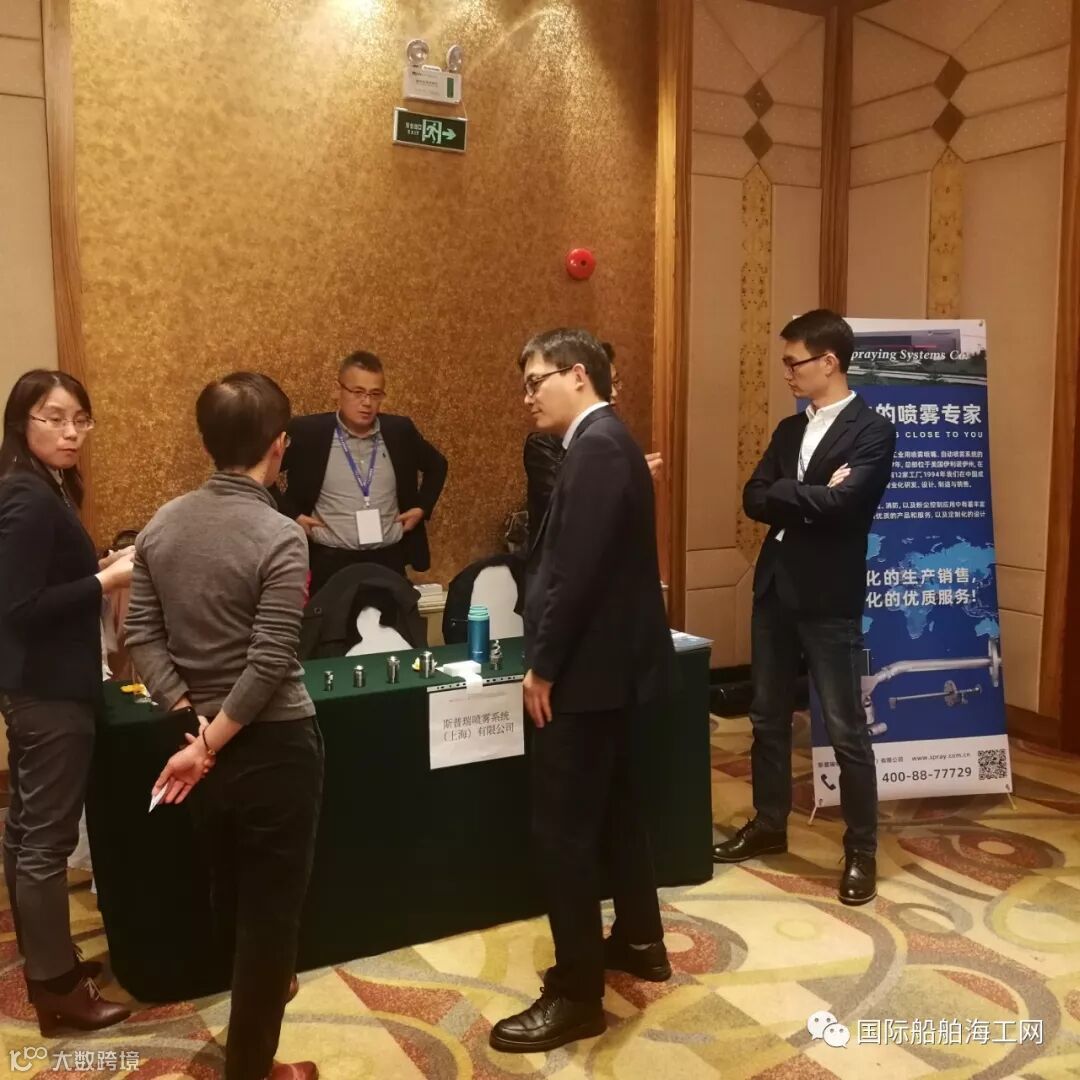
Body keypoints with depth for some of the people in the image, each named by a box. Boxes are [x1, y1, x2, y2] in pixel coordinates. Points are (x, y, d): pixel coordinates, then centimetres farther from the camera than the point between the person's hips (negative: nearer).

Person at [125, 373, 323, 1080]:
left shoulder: (162, 525, -1)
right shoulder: (280, 538, -20)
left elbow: (143, 635, -1)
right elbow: (269, 665, -23)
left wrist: (191, 719, -3)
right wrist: (209, 744, -14)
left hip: (201, 737, 7)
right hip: (273, 744, -7)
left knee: (229, 887, 27)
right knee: (271, 902, 9)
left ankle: (260, 990, 53)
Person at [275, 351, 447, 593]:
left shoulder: (400, 431, 3)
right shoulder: (307, 431, -6)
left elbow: (437, 465, 20)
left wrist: (422, 507, 8)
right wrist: (290, 515, -5)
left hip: (389, 560, 3)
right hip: (329, 562, -2)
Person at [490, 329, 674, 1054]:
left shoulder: (597, 446, -18)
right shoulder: (606, 442, 13)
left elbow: (578, 570, -25)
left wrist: (543, 667, -17)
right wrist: (552, 660, 15)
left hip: (587, 668, -10)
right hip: (608, 661, 10)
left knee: (563, 828, -2)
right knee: (612, 806, 21)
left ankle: (577, 994, 10)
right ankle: (639, 941, 37)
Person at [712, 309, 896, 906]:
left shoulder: (872, 431, -8)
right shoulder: (789, 429, 12)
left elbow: (841, 503, -22)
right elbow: (753, 499, 2)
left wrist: (784, 494, -8)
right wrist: (810, 497, -13)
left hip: (829, 598, -7)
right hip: (774, 589, 7)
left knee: (845, 729, 3)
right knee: (768, 718, 16)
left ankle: (861, 850, 18)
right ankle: (768, 825, 32)